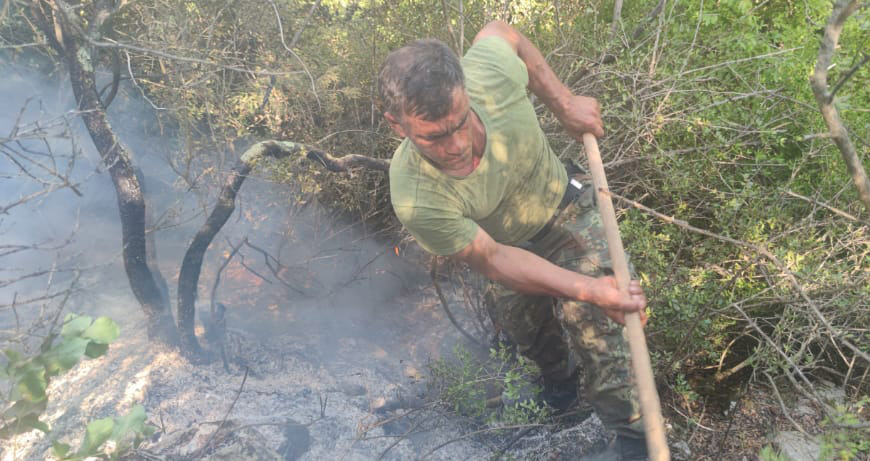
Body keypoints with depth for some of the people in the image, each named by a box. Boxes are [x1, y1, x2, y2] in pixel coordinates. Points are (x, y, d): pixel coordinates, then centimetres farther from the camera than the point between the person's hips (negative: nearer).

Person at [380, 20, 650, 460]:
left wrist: (565, 103, -14)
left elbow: (498, 30, -11)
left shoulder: (491, 73, -37)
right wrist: (590, 289, -38)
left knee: (584, 315, -20)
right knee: (519, 324, 18)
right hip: (509, 248, 0)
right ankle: (558, 381, 54)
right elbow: (492, 259, -29)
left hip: (565, 213, 0)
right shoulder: (417, 200, -41)